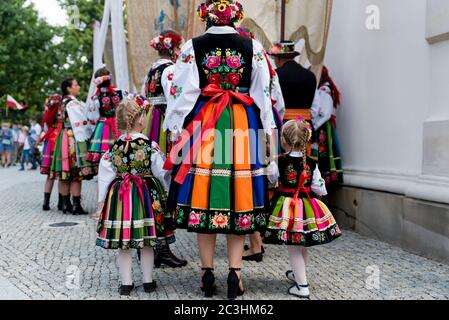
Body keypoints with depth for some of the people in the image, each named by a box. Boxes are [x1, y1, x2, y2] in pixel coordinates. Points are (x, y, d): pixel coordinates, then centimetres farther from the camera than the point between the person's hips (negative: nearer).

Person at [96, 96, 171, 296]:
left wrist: (102, 201, 11)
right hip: (146, 197, -2)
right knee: (147, 244, 10)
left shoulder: (114, 148, -1)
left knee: (123, 244, 9)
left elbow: (104, 177, 3)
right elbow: (163, 173, -3)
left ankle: (126, 283, 15)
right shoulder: (150, 146, -8)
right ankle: (148, 281, 20)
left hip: (119, 197, 2)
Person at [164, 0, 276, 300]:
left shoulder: (192, 47, 1)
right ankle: (235, 271, 5)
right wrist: (267, 132, 9)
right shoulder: (253, 47, 3)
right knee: (240, 195, 6)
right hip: (243, 127, 1)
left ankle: (208, 272, 11)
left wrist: (175, 130, 5)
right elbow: (264, 95, 4)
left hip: (202, 128, 0)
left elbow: (181, 93, -1)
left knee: (203, 194, 6)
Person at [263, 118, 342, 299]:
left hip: (287, 207, -4)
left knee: (293, 247, 5)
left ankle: (302, 286, 6)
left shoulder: (279, 162, -12)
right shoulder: (311, 164, -5)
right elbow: (321, 189, -2)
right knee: (302, 246, 22)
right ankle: (298, 274, 44)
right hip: (307, 207, 4)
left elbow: (270, 179, 7)